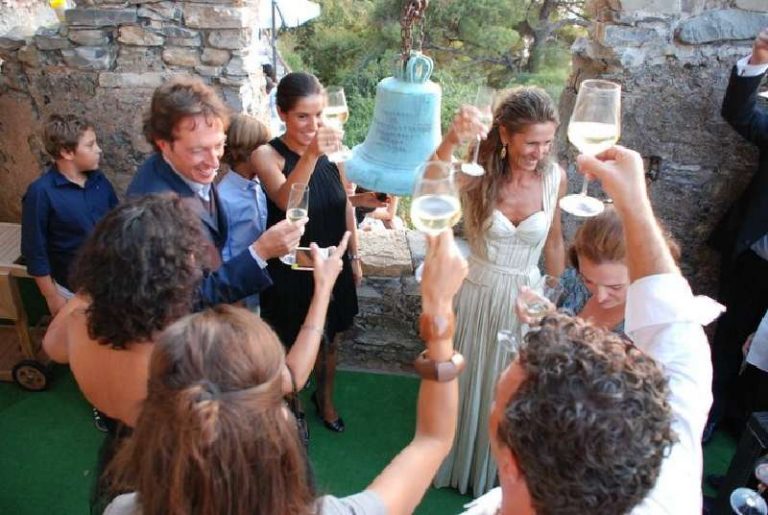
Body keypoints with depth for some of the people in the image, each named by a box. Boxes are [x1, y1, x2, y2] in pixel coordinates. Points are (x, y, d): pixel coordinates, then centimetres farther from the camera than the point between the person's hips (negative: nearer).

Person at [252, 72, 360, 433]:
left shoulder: (332, 148, -8)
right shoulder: (267, 155, -19)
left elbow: (346, 205, 4)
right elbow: (286, 201, -39)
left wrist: (354, 256, 10)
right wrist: (310, 154, -53)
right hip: (290, 271, -3)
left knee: (329, 342, 23)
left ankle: (325, 398, 51)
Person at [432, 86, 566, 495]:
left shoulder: (554, 177, -10)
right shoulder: (477, 175, -17)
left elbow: (553, 241, 4)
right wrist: (451, 140, -56)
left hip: (527, 299, 2)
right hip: (478, 294, -1)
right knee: (468, 385, 19)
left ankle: (500, 471, 50)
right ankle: (458, 461, 50)